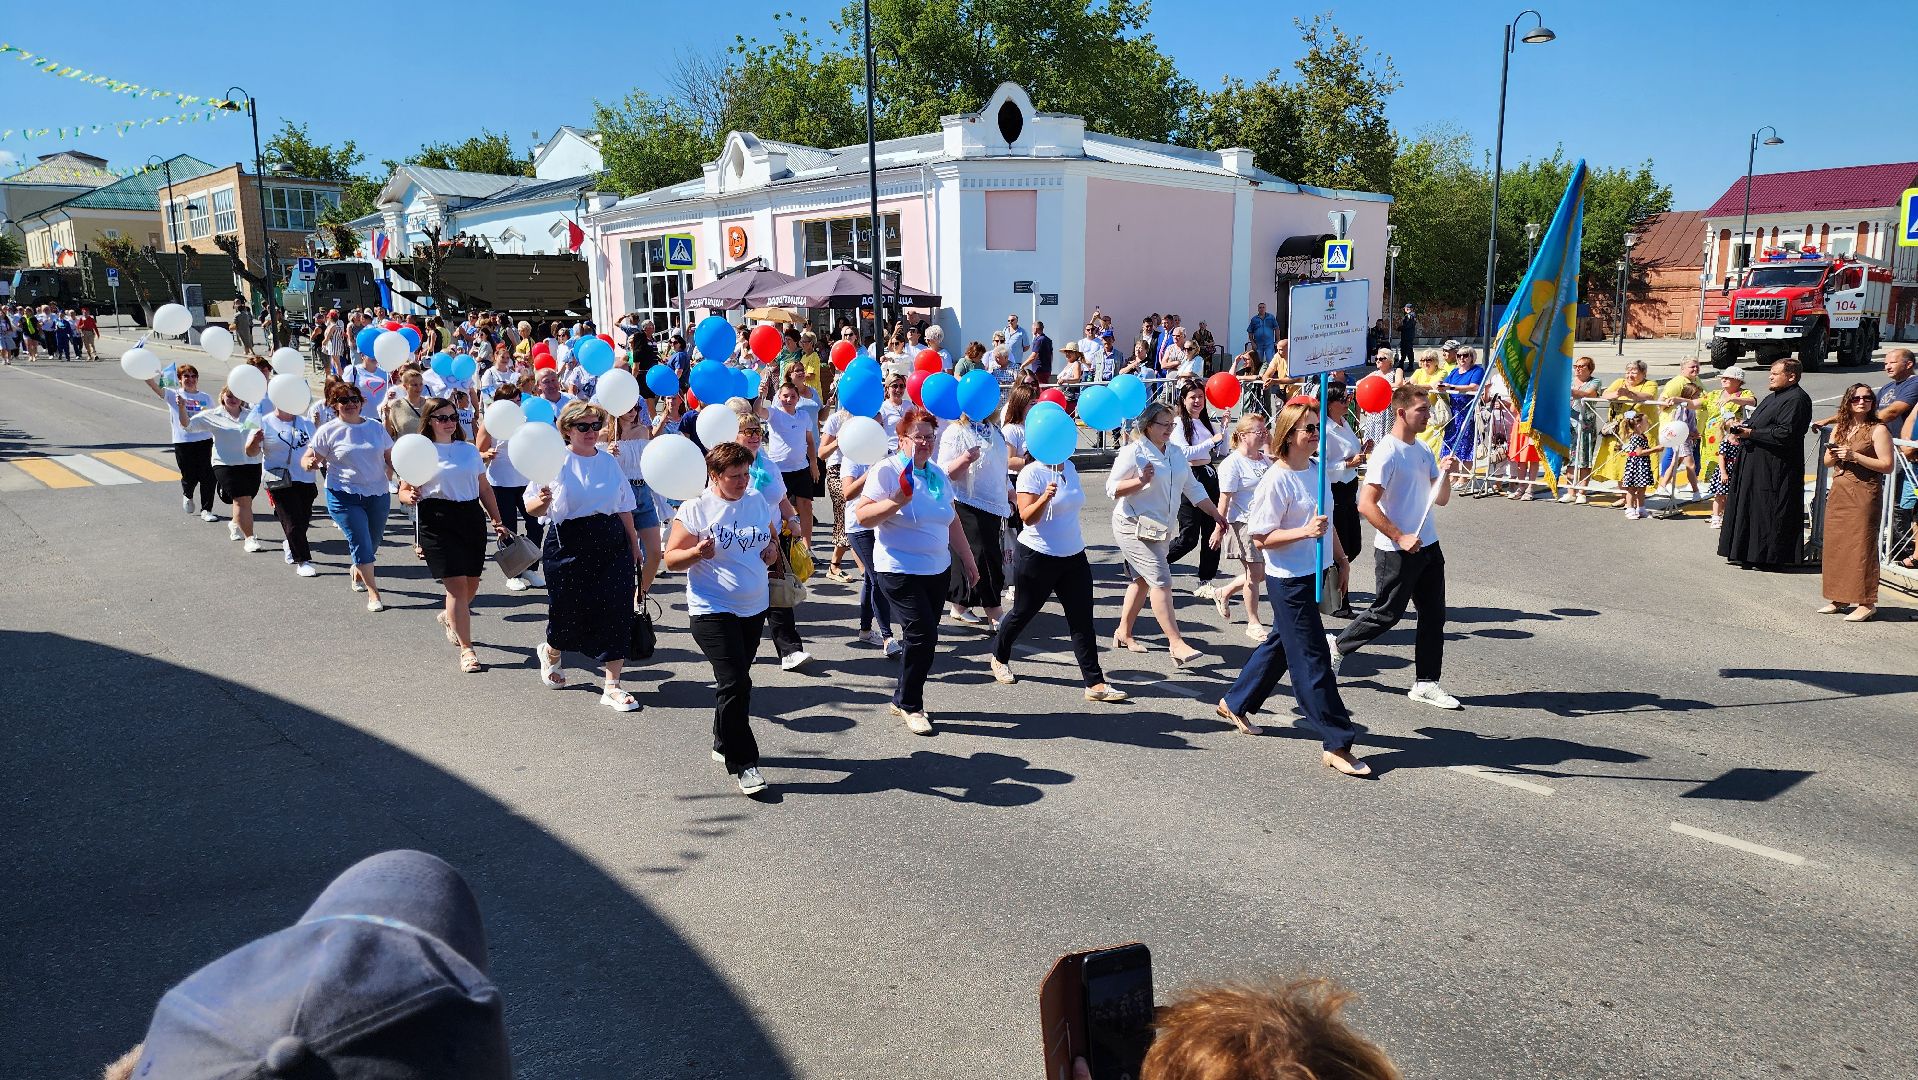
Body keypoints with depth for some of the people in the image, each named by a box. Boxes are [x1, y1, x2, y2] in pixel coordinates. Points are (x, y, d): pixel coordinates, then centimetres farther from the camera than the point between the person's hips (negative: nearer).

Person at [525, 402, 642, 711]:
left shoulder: (609, 461, 9)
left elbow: (624, 507, 16)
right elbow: (531, 507, -4)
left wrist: (633, 544, 16)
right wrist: (542, 502, -27)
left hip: (611, 544, 3)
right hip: (569, 544, -3)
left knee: (616, 611, -5)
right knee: (569, 613, 5)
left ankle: (612, 687, 2)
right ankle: (551, 653, 42)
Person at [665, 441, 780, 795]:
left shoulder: (759, 503, 5)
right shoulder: (695, 509, -10)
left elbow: (772, 537, 21)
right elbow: (671, 558, -7)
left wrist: (773, 550, -2)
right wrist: (697, 552, -27)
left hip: (754, 608, 6)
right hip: (712, 610, -6)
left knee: (735, 682, 17)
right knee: (735, 683, -14)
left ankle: (724, 744, 36)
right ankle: (742, 763, -5)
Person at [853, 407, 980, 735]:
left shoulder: (937, 473, 11)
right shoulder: (887, 470, -10)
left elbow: (952, 520, 19)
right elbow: (862, 515, -15)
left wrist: (967, 559, 20)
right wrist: (897, 501, -26)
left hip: (938, 570, 7)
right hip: (900, 570, -7)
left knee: (923, 637, 9)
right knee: (923, 634, -12)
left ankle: (903, 699, 25)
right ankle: (909, 705, 5)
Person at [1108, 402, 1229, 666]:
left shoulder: (1176, 453, 12)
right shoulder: (1134, 452, -11)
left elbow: (1193, 488, 18)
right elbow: (1112, 489, -13)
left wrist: (1217, 515, 14)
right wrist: (1141, 481, -28)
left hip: (1160, 529, 8)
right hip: (1134, 526, -8)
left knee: (1142, 580, 15)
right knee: (1161, 580, -16)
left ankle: (1123, 633, 29)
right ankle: (1177, 644, -19)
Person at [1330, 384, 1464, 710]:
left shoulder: (1423, 450, 10)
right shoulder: (1387, 453, -16)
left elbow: (1440, 500, 14)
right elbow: (1366, 504, -21)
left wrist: (1445, 474, -6)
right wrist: (1400, 537, -21)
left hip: (1427, 546, 8)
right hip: (1396, 551, -8)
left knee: (1434, 615, 8)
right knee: (1386, 614, 2)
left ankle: (1425, 683, 16)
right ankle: (1338, 648, 24)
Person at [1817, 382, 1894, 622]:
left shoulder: (1878, 430, -5)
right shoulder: (1839, 428, 14)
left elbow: (1887, 465, -12)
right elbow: (1827, 462, 20)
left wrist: (1855, 456, -17)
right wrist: (1834, 456, -2)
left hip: (1864, 493, -6)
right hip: (1838, 492, 6)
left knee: (1861, 545, -6)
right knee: (1835, 544, 7)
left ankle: (1866, 602, -1)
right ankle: (1840, 598, 17)